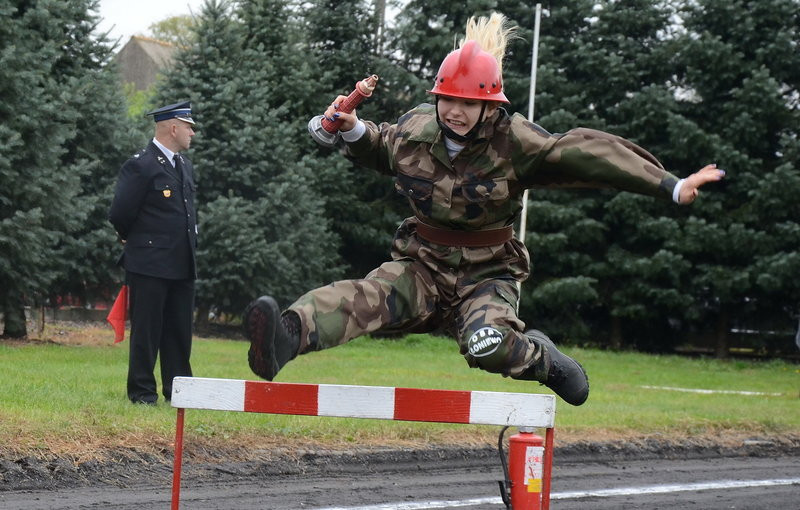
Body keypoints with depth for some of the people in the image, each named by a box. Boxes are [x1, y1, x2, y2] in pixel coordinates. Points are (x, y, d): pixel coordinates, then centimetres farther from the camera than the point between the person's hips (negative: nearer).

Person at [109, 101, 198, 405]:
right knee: (146, 331, -1)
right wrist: (136, 241, 4)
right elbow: (119, 215, -11)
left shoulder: (185, 166, 16)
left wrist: (191, 241, 15)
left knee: (180, 332, 9)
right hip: (149, 265, -8)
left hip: (182, 266, 8)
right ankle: (142, 392, 4)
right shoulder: (141, 166, -11)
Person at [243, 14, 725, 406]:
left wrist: (671, 185, -21)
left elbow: (586, 155, -16)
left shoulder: (513, 141, -10)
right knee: (364, 296, -31)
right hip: (422, 268, 2)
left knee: (488, 345, -35)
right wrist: (352, 129, 2)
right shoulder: (416, 129, 2)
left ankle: (537, 355, 2)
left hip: (486, 274, -2)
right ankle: (288, 336, -61)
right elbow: (377, 148, 26)